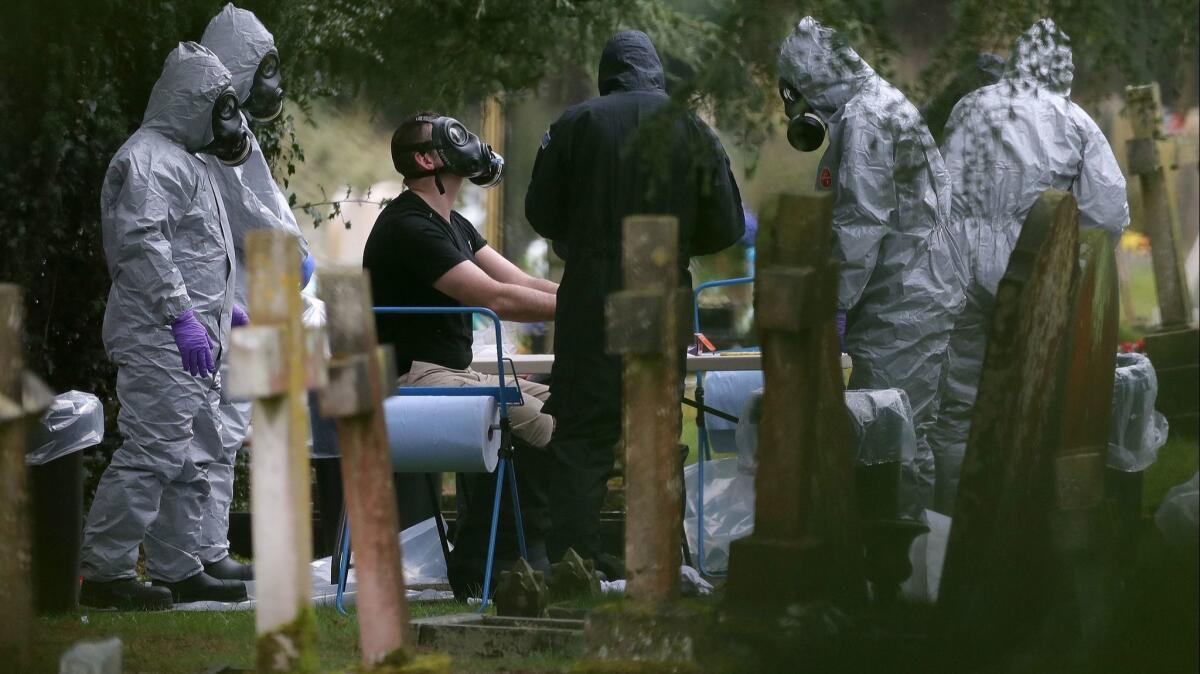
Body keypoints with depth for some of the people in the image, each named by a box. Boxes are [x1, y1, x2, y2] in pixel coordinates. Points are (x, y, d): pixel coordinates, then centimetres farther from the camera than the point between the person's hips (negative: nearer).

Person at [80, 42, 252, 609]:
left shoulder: (182, 160, 23)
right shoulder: (148, 158, -12)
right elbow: (143, 243, -23)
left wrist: (222, 311, 30)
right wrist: (180, 314, -27)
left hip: (191, 341, 11)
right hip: (159, 341, -11)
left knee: (188, 458, 12)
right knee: (153, 450, -14)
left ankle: (176, 570, 18)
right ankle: (103, 572, -14)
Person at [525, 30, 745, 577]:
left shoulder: (577, 124, -2)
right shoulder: (695, 133, 3)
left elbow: (541, 213, 2)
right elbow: (726, 227, 3)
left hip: (591, 299, -2)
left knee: (581, 431, 0)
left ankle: (574, 550, -8)